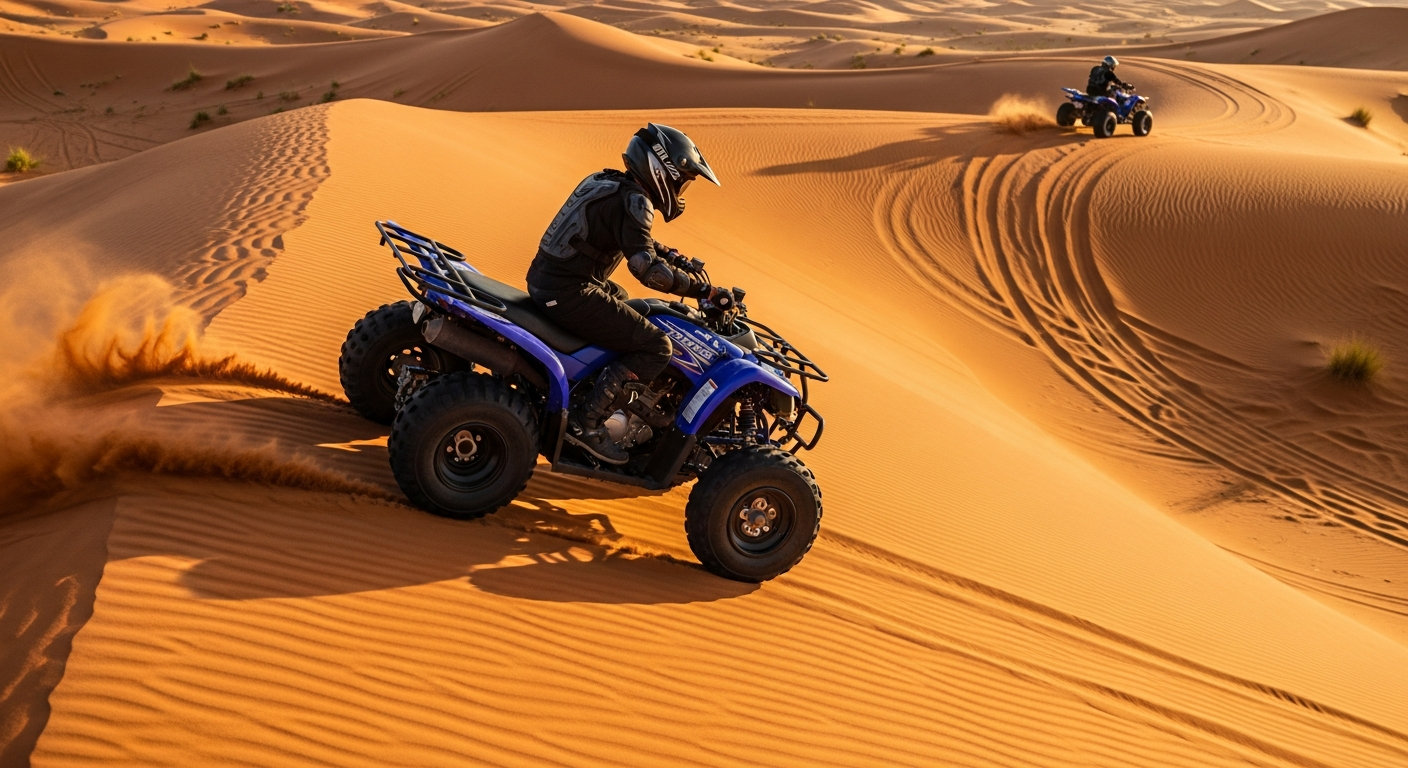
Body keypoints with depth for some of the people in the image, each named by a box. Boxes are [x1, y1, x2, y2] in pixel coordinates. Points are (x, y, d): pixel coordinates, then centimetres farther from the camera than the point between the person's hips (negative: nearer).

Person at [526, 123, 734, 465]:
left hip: (544, 278, 10)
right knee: (655, 347, -10)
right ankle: (585, 422, -9)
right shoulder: (634, 201, -16)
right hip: (569, 294, -10)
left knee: (625, 305, 35)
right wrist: (706, 291, -24)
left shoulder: (607, 181, 14)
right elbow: (645, 267, -28)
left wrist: (673, 256, 25)